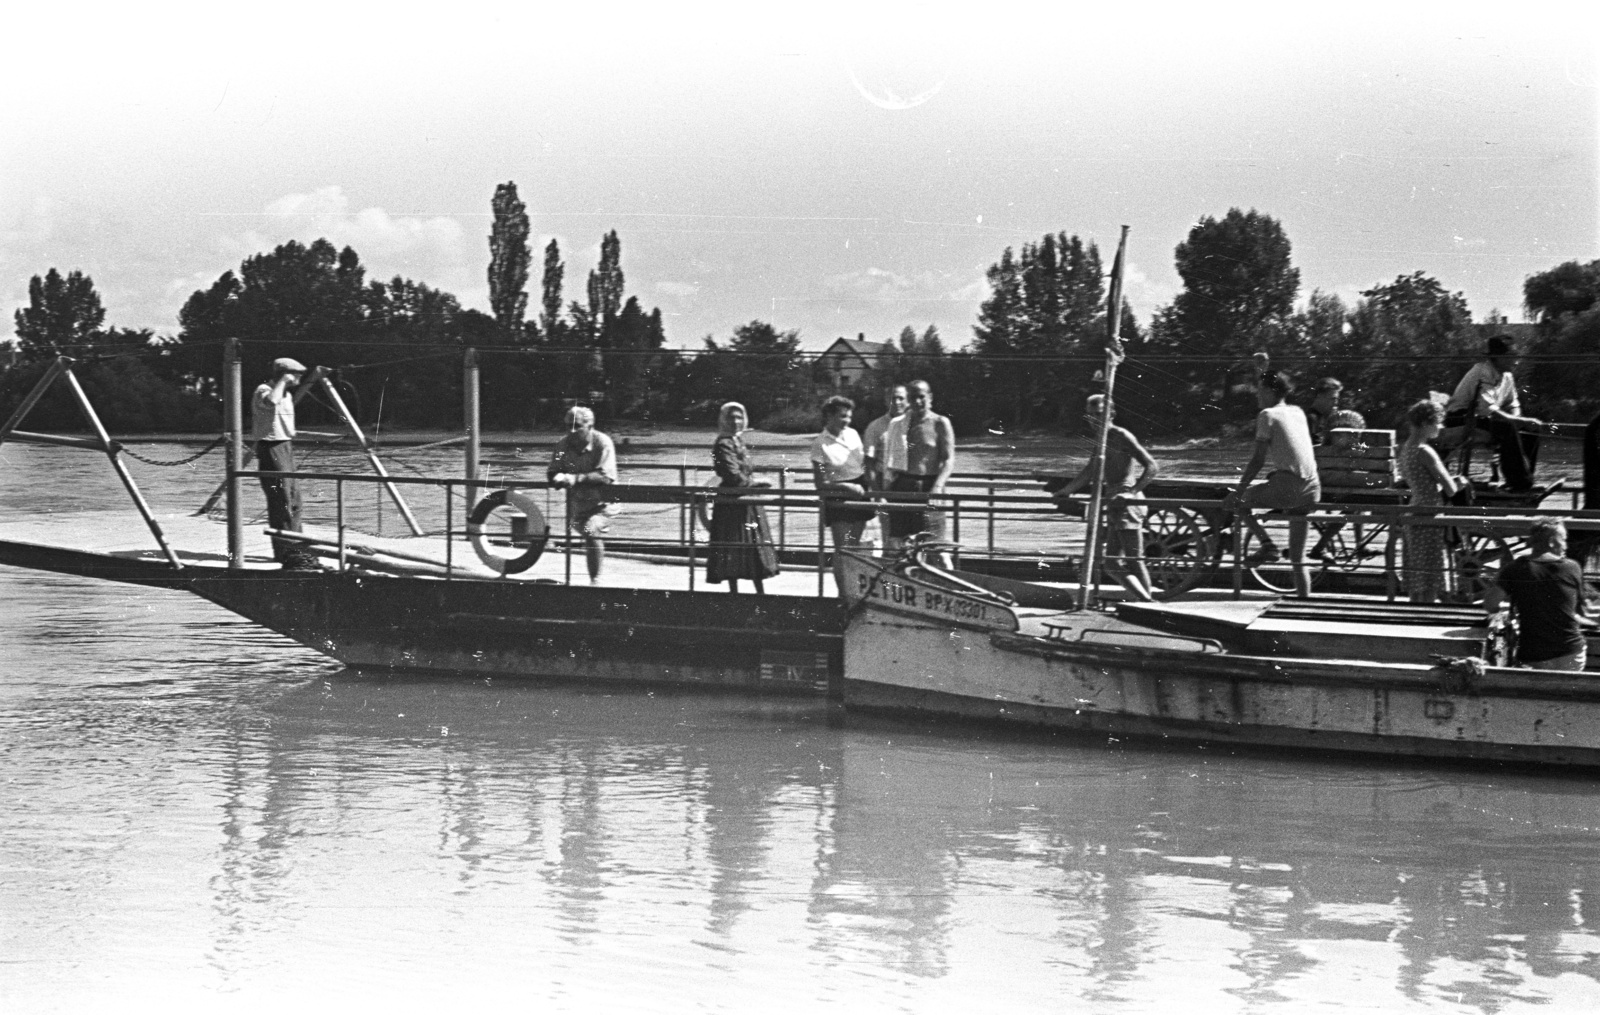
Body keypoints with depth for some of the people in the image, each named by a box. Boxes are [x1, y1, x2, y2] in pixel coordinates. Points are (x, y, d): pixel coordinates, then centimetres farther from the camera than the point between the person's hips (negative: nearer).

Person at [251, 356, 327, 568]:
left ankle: (294, 548, 20)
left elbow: (293, 399, 37)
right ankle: (286, 552, -11)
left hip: (285, 447, 10)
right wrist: (283, 381, -22)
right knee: (281, 500, -11)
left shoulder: (284, 393, 14)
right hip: (271, 449, -10)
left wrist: (311, 381, 24)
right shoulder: (263, 391, -14)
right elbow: (271, 402, -37)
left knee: (293, 498, 12)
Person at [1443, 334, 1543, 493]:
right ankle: (1518, 482, -30)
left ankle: (1524, 482, -2)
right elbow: (1490, 411, -33)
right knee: (1506, 428, -33)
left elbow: (1513, 405, 13)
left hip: (1483, 420, 9)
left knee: (1531, 431, -2)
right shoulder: (1482, 375, -24)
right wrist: (1523, 421, -34)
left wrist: (1517, 419, -11)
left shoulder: (1506, 376, 4)